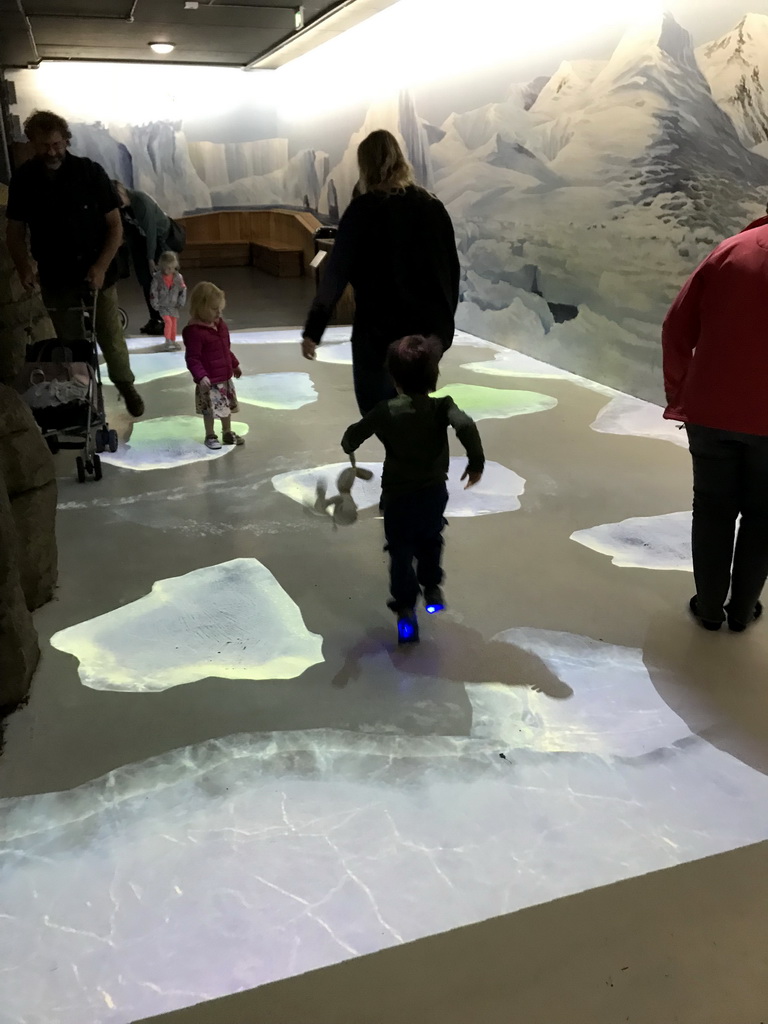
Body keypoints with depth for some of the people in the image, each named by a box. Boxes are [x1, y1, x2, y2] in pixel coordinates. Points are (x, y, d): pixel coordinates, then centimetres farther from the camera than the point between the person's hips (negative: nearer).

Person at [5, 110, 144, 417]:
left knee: (110, 337, 8)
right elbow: (15, 230, 3)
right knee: (69, 342, 10)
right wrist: (24, 266, -16)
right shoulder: (23, 179, -5)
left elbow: (115, 225, -8)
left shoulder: (90, 172, -11)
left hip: (96, 273, -1)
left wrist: (101, 267, -19)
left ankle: (126, 385, 32)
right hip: (55, 277, 1)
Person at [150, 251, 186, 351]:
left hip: (174, 305, 3)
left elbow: (183, 290, 1)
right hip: (163, 305, -3)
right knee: (168, 321, -16)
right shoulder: (157, 277, -13)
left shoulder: (178, 277, -6)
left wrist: (181, 303, -1)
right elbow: (153, 291, -9)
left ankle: (173, 341, 23)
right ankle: (167, 340, -7)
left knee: (174, 323, 9)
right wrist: (155, 304, -10)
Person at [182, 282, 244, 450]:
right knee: (210, 409, 5)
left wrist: (234, 365, 25)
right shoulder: (194, 331, -23)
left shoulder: (220, 325, 5)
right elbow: (192, 358, -24)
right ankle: (210, 436, 23)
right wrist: (201, 376, -34)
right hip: (209, 381, -8)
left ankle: (228, 433, 35)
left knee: (227, 406, 19)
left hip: (225, 377, 8)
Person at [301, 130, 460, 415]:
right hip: (427, 330, 5)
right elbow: (451, 270, 9)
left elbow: (336, 274, -10)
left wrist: (313, 331, -5)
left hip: (379, 330, -5)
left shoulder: (364, 209, -8)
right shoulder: (433, 206, 6)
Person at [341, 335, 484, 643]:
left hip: (398, 496, -2)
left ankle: (406, 607, 16)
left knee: (401, 551, 13)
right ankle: (432, 587, 41)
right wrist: (476, 462, -18)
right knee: (429, 541, 29)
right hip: (435, 493, 2)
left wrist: (348, 446, 18)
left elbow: (354, 435, -6)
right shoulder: (443, 406, -13)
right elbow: (466, 425, -31)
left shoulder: (386, 411, -12)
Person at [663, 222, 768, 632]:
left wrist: (678, 392, 11)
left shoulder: (731, 249, 0)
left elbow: (677, 329, 0)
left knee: (713, 510, 15)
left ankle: (710, 607, 23)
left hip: (711, 411, 1)